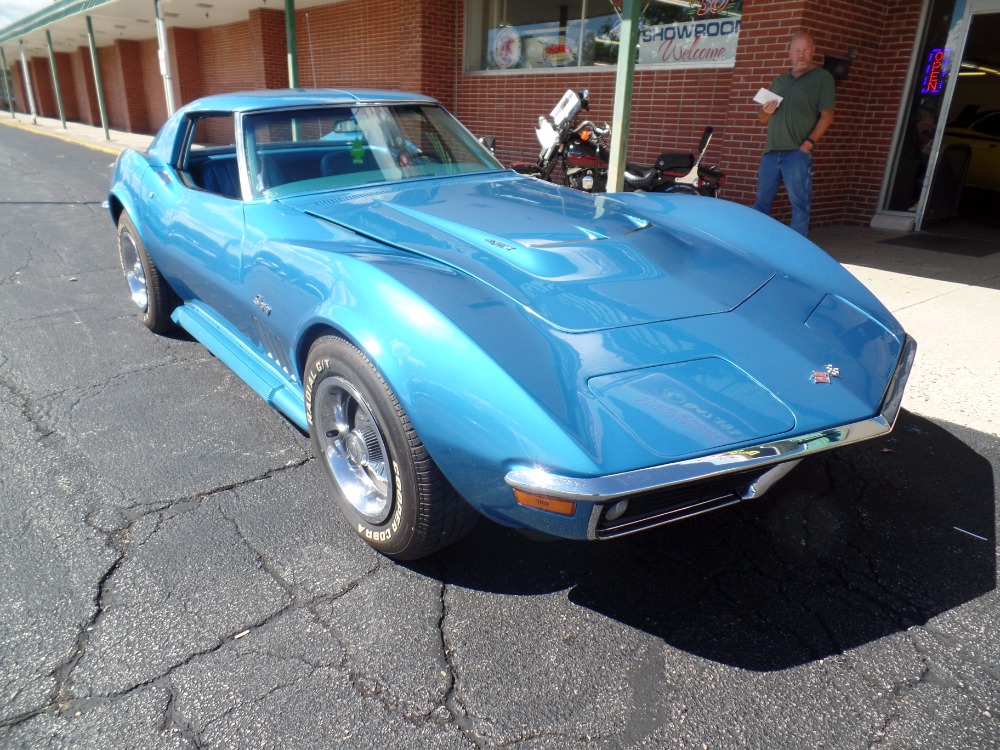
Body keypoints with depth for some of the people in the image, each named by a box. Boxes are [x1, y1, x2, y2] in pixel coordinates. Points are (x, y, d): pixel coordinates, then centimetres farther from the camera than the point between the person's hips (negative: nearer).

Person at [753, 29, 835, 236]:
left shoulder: (822, 78, 4)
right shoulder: (779, 81, 21)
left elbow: (827, 115, -4)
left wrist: (809, 143, -14)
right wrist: (765, 111, -1)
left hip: (797, 152, -5)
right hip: (771, 151, 5)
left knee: (799, 203, -4)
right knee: (761, 201, 9)